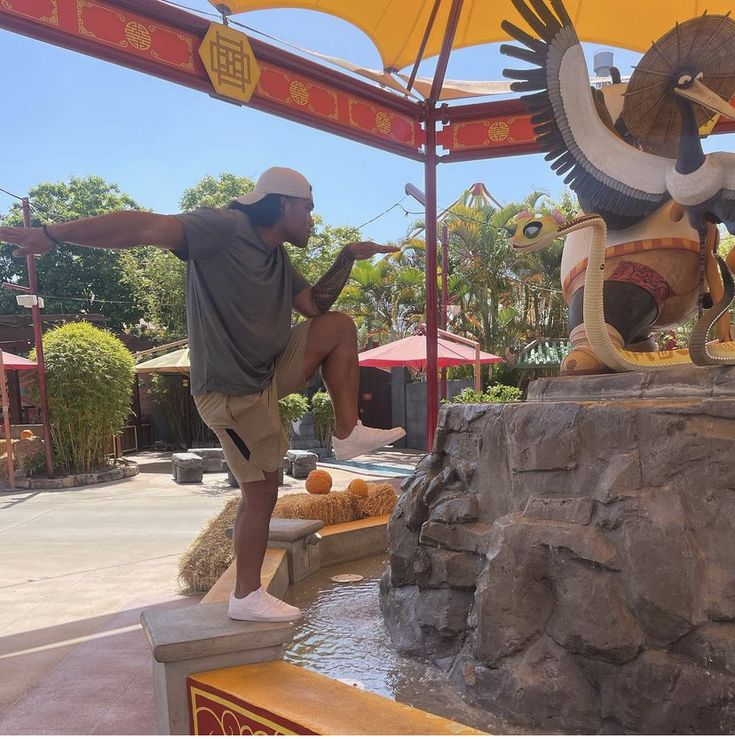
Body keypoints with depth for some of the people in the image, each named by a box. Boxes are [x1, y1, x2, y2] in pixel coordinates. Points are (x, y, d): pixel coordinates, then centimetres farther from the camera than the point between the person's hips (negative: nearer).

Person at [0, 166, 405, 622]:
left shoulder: (277, 258, 10)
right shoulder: (225, 228, -19)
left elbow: (314, 305, 9)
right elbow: (146, 228, -30)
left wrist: (348, 257, 0)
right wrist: (52, 235, -39)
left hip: (268, 374, 9)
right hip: (232, 391, -9)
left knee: (340, 327, 1)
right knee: (262, 489, -2)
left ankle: (348, 435, 3)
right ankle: (247, 597, 15)